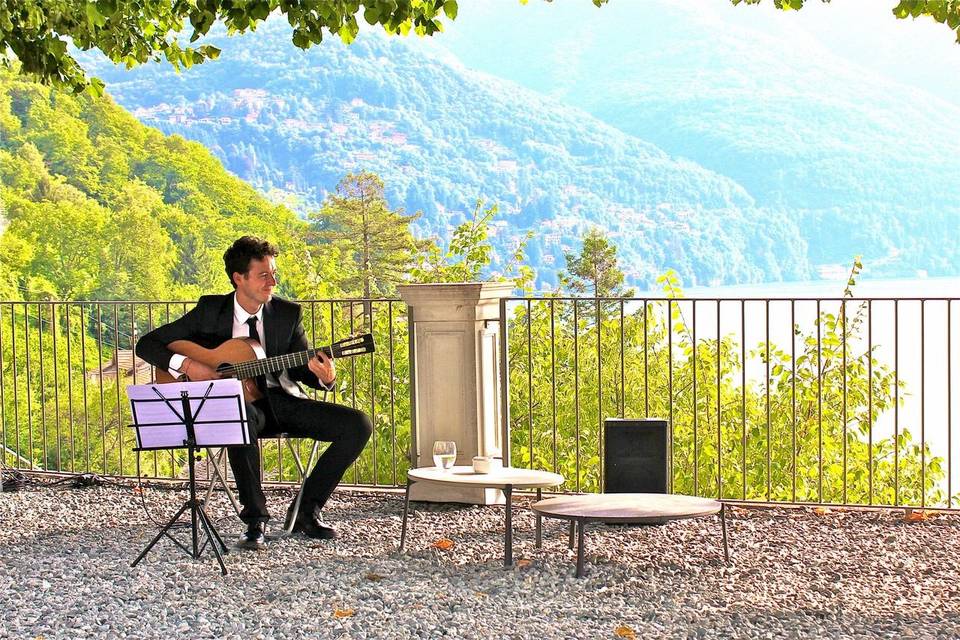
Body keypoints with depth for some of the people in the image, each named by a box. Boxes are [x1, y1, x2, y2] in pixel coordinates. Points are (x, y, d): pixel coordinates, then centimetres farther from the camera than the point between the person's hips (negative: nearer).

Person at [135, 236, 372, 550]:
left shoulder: (288, 313, 7)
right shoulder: (210, 310, 0)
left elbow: (300, 368, 11)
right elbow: (146, 344, 2)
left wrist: (323, 376, -13)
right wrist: (186, 365, -17)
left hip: (283, 399, 4)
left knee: (358, 425, -15)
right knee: (241, 418, -43)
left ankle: (307, 509, -5)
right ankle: (255, 520, -32)